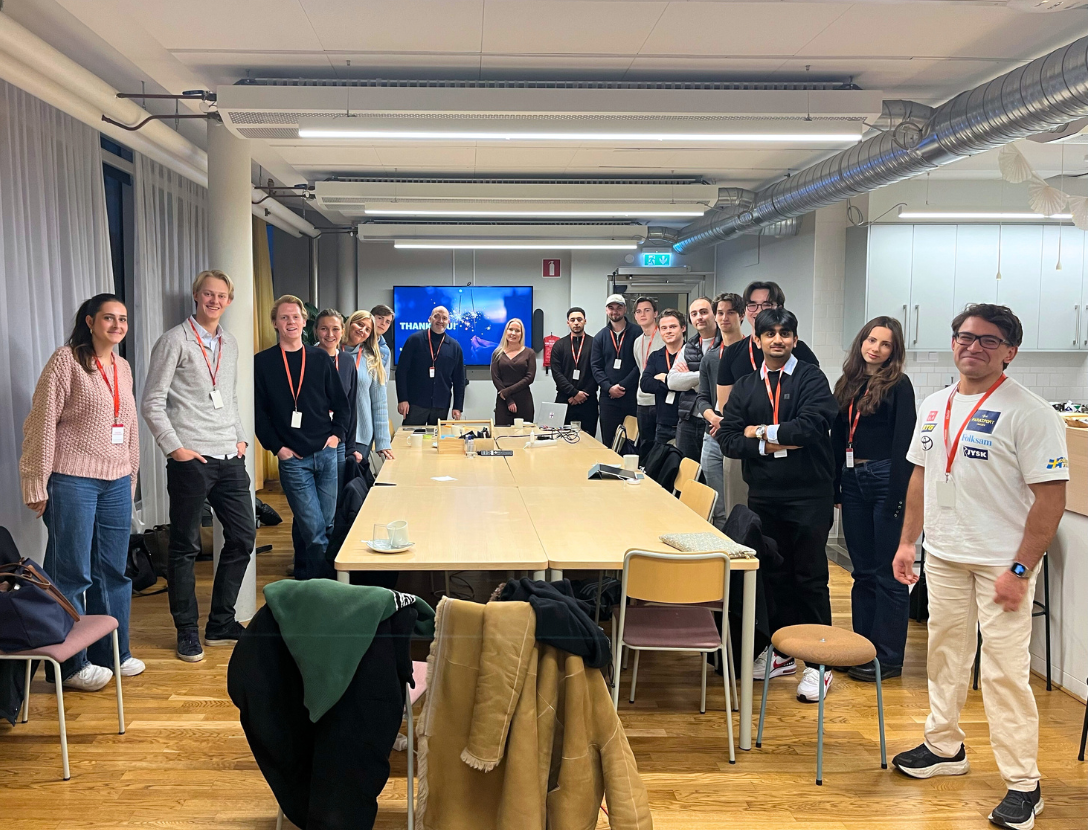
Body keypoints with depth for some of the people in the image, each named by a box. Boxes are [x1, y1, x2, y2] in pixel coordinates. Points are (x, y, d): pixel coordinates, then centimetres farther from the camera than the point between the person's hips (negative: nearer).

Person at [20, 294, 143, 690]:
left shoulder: (123, 367, 13)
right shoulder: (66, 361, -6)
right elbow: (42, 423, -10)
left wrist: (132, 477, 17)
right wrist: (37, 484, -12)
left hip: (116, 483, 6)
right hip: (72, 480, -6)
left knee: (114, 570, 11)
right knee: (72, 574, 1)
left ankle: (112, 652, 24)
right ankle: (70, 664, 12)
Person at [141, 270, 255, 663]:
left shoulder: (230, 343, 15)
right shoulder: (175, 340, -5)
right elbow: (152, 402, -7)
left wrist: (241, 437, 11)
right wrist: (175, 447, -12)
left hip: (229, 457, 7)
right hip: (191, 459, -6)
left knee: (243, 536, 8)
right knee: (185, 546, 3)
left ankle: (221, 623, 22)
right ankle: (187, 631, 16)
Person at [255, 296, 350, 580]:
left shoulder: (320, 358, 9)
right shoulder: (262, 362, 2)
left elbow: (340, 401, 12)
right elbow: (258, 411, 1)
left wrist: (337, 433, -1)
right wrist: (276, 447, -6)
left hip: (326, 453, 3)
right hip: (293, 458, -3)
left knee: (327, 524, 8)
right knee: (314, 530, -6)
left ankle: (304, 578, 26)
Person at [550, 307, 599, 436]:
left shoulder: (594, 344, 6)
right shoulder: (559, 345, 10)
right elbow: (556, 373, 1)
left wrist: (583, 394, -8)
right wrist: (574, 393, -9)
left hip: (588, 402, -1)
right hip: (564, 400, 1)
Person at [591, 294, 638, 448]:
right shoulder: (600, 337, 12)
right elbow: (596, 367, 7)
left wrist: (622, 386, -12)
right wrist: (609, 387, -9)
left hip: (632, 396, -3)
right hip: (608, 398, 3)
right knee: (608, 443, 5)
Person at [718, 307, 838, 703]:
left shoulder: (812, 379, -2)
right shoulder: (745, 386, 10)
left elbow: (810, 426, -19)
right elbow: (728, 438, 0)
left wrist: (761, 431, -8)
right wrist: (771, 446, -13)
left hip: (809, 494, -4)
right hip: (764, 494, 4)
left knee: (810, 578, 2)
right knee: (773, 574, 13)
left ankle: (817, 662, 11)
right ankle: (783, 651, 27)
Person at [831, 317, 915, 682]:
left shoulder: (898, 385, -4)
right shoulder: (847, 385, 13)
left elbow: (903, 443, -10)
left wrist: (897, 496, -16)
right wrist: (834, 487, 9)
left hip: (885, 480, -6)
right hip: (852, 482, 6)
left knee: (888, 572, 1)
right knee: (863, 570, 13)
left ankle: (888, 658, 9)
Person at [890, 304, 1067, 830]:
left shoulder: (1029, 413, -13)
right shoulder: (934, 407, 8)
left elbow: (1051, 497, -15)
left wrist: (1020, 570, -18)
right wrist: (907, 541, 12)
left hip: (1001, 563, -6)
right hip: (943, 555, 6)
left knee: (1005, 671, -3)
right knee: (946, 654, 17)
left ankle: (1023, 784, 10)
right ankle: (945, 748, 34)